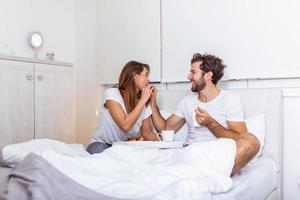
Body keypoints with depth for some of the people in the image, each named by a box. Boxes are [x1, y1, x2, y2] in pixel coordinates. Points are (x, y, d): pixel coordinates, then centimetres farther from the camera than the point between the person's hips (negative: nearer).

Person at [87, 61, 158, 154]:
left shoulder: (145, 104, 0)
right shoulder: (112, 93, -16)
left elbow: (147, 133, 0)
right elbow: (125, 125, -28)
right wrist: (143, 100, -21)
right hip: (102, 144, -3)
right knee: (98, 149, -36)